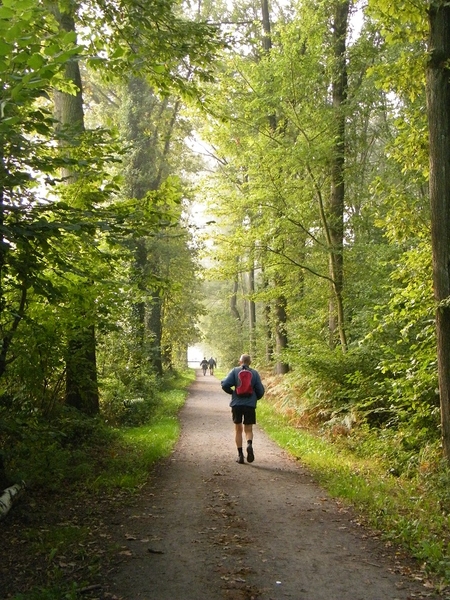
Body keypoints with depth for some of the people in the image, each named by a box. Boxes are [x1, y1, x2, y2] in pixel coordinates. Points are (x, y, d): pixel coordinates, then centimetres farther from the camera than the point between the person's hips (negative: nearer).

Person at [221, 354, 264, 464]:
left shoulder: (235, 371, -1)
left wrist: (232, 392, 9)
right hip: (250, 405, 0)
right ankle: (249, 444, -22)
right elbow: (260, 391, 3)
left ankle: (240, 455, 10)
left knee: (238, 429, 13)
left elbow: (225, 384, -10)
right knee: (248, 430, 9)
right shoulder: (254, 373, 3)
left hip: (236, 404, 0)